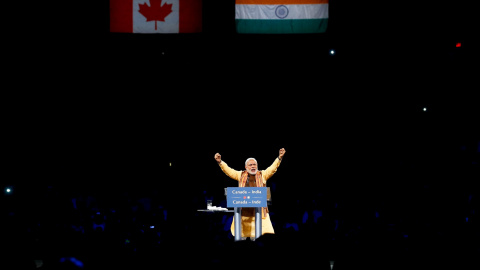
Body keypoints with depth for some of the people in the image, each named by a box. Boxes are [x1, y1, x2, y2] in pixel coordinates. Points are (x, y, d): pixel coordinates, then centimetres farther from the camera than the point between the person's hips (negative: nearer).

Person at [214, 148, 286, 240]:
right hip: (244, 209, 1)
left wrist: (279, 158, -14)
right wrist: (220, 162, -4)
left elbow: (272, 169, 0)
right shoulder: (241, 175, 13)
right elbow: (228, 170, 9)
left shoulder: (262, 175, 11)